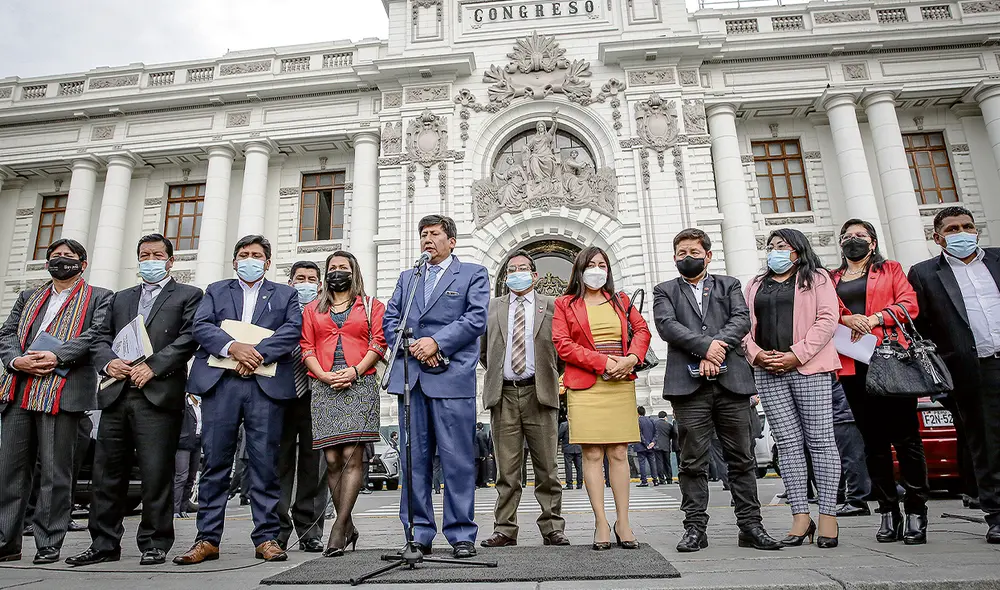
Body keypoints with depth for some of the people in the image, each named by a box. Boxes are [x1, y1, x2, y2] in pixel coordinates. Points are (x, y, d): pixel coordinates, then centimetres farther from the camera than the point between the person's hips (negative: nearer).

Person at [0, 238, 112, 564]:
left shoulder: (99, 297, 9)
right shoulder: (28, 297, 24)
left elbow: (95, 334, -5)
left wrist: (56, 356, -17)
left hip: (63, 391, -5)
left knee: (54, 471, -2)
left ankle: (48, 545, 6)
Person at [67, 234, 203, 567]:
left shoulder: (188, 296, 8)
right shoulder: (121, 298, 25)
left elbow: (189, 338, -5)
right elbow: (101, 339, 18)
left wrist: (153, 366, -13)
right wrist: (108, 362, -3)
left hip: (158, 395, -5)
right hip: (117, 394, 5)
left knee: (156, 474, -3)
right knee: (107, 473, 8)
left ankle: (155, 545, 7)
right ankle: (104, 545, 19)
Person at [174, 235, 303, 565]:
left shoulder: (285, 294, 17)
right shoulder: (216, 291, 21)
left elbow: (293, 330, 0)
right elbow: (201, 326, 4)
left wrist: (258, 354, -13)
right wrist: (232, 347, -13)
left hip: (266, 384, -1)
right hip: (220, 381, 1)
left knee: (265, 462, -1)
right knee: (215, 461, 2)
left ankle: (266, 538, 6)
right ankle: (207, 539, 10)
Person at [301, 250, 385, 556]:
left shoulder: (371, 305, 13)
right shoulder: (312, 309, 20)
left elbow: (378, 343, 3)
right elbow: (307, 347, 11)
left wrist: (355, 371, -11)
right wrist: (324, 375, -6)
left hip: (360, 384, -2)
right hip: (324, 387, 3)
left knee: (352, 456, -11)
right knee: (332, 459, 0)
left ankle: (339, 526, -7)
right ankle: (348, 527, 11)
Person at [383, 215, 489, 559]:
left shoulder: (473, 274, 11)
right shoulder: (407, 278, 24)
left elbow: (476, 318, -3)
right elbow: (390, 319, 14)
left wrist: (436, 342, -13)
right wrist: (413, 347, -5)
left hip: (452, 377, -4)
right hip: (410, 376, 4)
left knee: (458, 459, -3)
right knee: (414, 459, 6)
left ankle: (461, 535, 8)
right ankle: (418, 534, 15)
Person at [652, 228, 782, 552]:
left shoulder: (728, 285, 18)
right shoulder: (665, 291, 15)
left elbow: (741, 320, 2)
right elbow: (666, 324, -3)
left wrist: (717, 346, -13)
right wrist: (705, 346, -15)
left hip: (731, 380, 1)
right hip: (688, 383, -1)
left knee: (741, 458, 6)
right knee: (692, 461, 1)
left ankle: (750, 526, 15)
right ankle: (695, 528, 9)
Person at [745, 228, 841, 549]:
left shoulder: (816, 278, 9)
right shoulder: (756, 285, 21)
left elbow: (827, 319, -4)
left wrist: (797, 355, -13)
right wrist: (757, 354, -4)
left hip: (809, 369, -3)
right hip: (768, 372, 4)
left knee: (820, 440, -3)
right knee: (788, 443, 2)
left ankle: (828, 516, 4)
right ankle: (801, 516, 5)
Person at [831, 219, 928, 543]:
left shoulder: (891, 269, 15)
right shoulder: (830, 280, 18)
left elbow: (909, 304, 2)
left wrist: (875, 318, -12)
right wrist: (846, 319, -12)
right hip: (853, 364, 2)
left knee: (905, 435, -4)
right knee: (873, 439, 5)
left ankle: (916, 512, 4)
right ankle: (888, 512, 11)